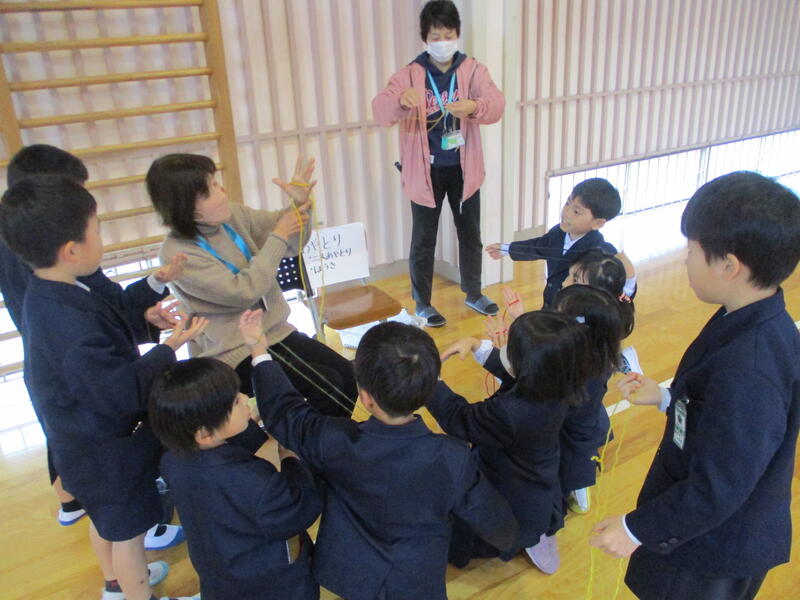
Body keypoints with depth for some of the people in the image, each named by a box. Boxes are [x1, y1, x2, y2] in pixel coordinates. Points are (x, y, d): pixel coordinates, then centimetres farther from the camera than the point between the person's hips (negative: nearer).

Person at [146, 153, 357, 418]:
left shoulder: (233, 215, -1)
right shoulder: (178, 253, -18)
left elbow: (290, 244, 9)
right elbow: (243, 291, -23)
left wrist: (300, 204, -11)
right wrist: (278, 237, -18)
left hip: (275, 330, 6)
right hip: (234, 353, -6)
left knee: (348, 374, -7)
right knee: (326, 387, -20)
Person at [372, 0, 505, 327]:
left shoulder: (473, 70, -2)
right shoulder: (409, 74, -8)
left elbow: (497, 104, -17)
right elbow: (380, 110, -22)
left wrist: (473, 106, -39)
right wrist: (402, 100, -45)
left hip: (463, 168, 3)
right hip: (426, 170, -2)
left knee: (470, 234, 16)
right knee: (424, 239, 7)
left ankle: (473, 294, 36)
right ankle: (422, 304, 24)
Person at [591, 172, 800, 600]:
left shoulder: (746, 371, -36)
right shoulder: (762, 325, -7)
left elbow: (717, 491, -28)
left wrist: (636, 529, -18)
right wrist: (666, 397, 12)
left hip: (714, 552, -8)